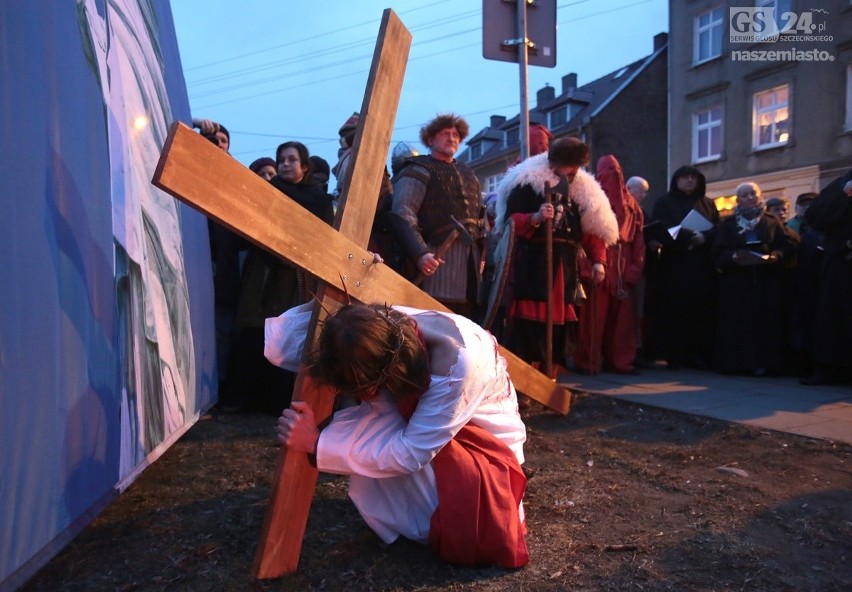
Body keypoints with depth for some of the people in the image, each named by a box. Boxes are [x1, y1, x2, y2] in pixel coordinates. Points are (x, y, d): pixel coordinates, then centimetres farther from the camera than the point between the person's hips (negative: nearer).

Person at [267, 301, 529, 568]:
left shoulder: (459, 359, -40)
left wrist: (317, 444, -36)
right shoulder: (375, 329, -24)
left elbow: (411, 453, -35)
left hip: (483, 443, -4)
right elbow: (279, 346, -19)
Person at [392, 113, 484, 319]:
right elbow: (403, 214, -10)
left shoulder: (468, 174, 26)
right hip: (439, 258, -7)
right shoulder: (419, 170, 3)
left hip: (470, 261, 7)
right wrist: (420, 253, -24)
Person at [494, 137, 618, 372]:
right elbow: (511, 221, -11)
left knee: (559, 319, 9)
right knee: (530, 320, -10)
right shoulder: (528, 182, -4)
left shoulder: (582, 189, 16)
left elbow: (594, 228, 15)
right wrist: (535, 218, -30)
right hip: (532, 263, -7)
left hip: (565, 266, 7)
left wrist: (598, 260, 2)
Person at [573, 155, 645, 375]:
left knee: (621, 314, 5)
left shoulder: (630, 203, 16)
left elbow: (638, 237, 11)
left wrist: (635, 267, 0)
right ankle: (589, 361, 4)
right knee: (595, 313, -4)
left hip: (622, 266, 5)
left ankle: (620, 360, 13)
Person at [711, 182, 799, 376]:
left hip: (767, 283, 1)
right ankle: (735, 363, -3)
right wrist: (733, 257, -20)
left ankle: (763, 362, -3)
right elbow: (718, 251, 0)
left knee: (766, 321, -6)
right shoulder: (727, 224, 11)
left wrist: (775, 256, -17)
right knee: (736, 323, -6)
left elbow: (789, 245, 3)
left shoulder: (773, 222, 14)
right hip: (736, 283, -1)